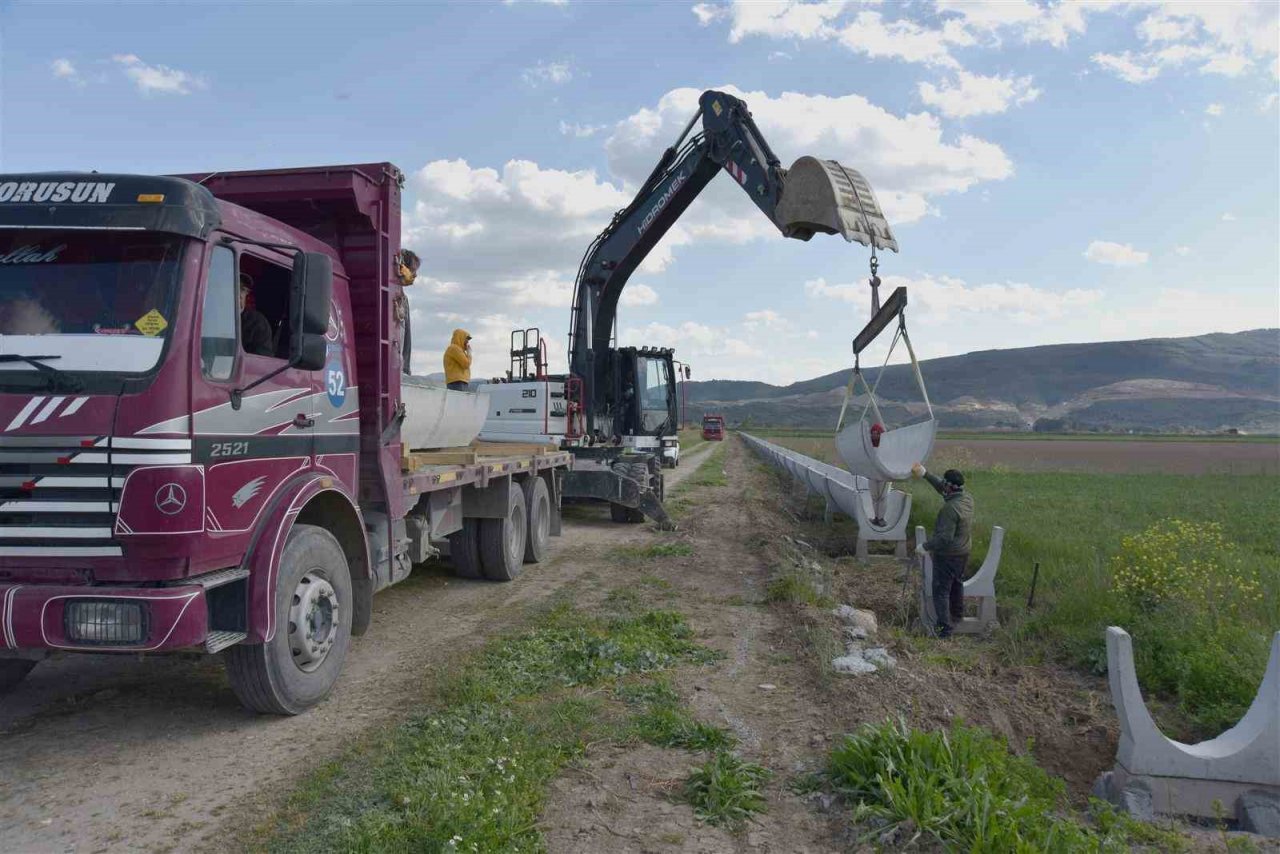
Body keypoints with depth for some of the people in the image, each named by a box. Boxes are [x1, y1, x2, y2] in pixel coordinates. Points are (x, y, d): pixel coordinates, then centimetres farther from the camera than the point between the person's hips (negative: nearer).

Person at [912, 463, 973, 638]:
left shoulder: (950, 508, -30)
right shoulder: (967, 498, -3)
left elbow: (945, 537, -31)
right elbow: (942, 488, 11)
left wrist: (926, 546, -19)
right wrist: (924, 474, 13)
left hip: (948, 555, -9)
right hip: (964, 552, 9)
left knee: (941, 590, 1)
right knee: (957, 583, 28)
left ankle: (944, 627, 1)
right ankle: (958, 615, 46)